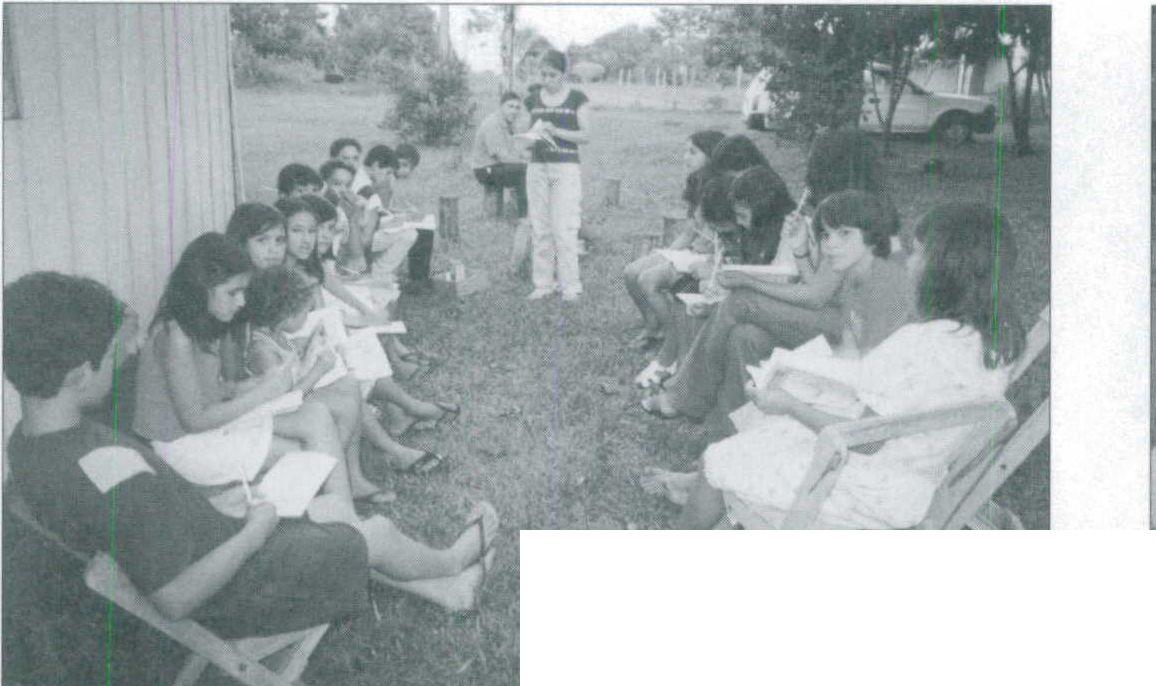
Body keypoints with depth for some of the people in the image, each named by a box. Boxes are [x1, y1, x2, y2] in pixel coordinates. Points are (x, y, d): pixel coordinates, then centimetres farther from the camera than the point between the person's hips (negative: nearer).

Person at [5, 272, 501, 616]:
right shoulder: (111, 467, -38)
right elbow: (176, 599, -34)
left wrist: (117, 343, 1)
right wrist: (254, 533, -20)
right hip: (229, 597, -9)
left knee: (334, 530, 24)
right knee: (378, 533, 8)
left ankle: (443, 590, 40)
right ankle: (448, 563, 40)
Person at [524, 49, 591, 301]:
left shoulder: (577, 98, 1)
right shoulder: (533, 99, 11)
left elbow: (586, 135, -2)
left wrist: (556, 131, -14)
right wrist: (532, 135, -4)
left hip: (566, 168, -3)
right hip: (537, 167, 4)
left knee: (564, 229, -8)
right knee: (540, 228, 2)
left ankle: (570, 285, 0)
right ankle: (544, 282, 10)